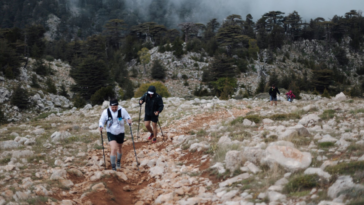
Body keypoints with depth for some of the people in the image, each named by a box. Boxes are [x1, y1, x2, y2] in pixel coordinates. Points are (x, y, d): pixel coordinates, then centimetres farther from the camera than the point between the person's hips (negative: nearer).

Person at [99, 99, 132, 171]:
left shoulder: (122, 110, -14)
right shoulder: (106, 112, -13)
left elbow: (128, 117, -8)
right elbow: (101, 121, -3)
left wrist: (129, 120, -32)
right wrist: (101, 126, -25)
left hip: (120, 133, 2)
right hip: (111, 133, -2)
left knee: (119, 149, 19)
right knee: (114, 149, -21)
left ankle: (118, 161, 49)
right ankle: (113, 166, -7)